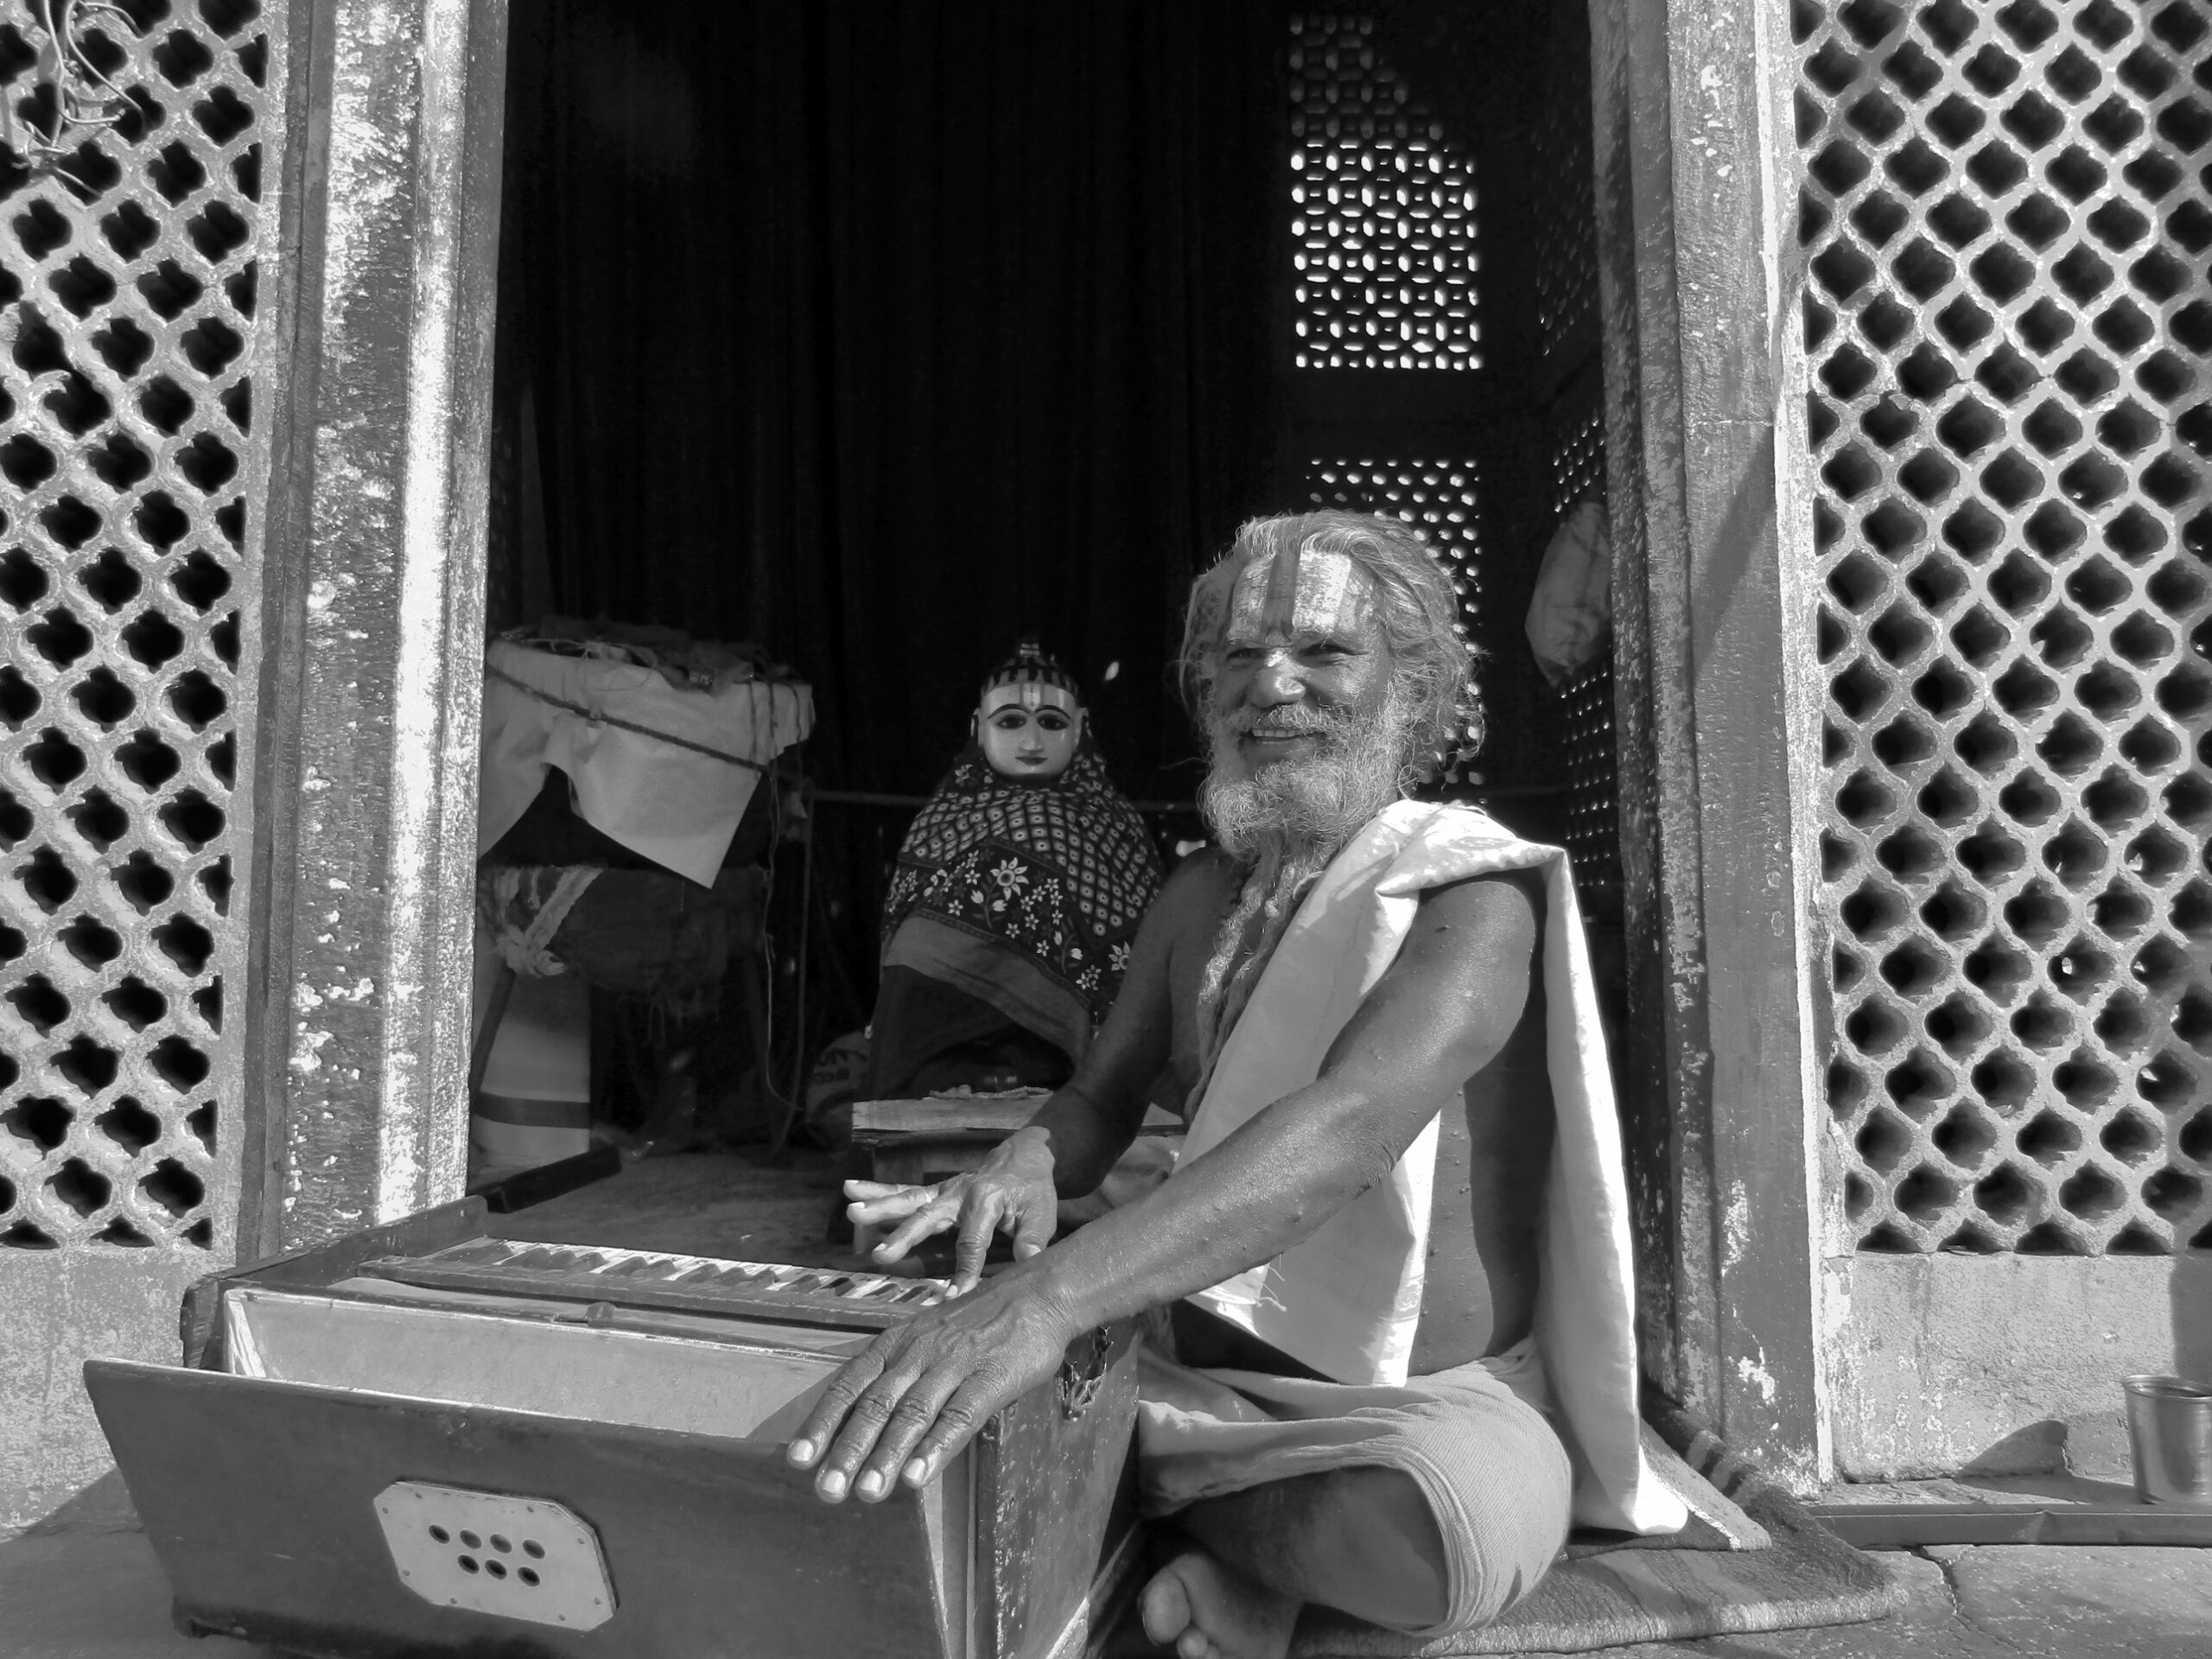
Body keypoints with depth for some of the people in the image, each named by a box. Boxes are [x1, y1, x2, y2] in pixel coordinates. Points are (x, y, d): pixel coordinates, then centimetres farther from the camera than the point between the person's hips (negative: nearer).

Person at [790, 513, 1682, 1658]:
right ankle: (1254, 1552, -3)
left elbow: (1344, 1125, -36)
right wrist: (1025, 1166, -20)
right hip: (1217, 1370, 5)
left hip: (1440, 1402, -4)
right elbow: (1101, 1101, 6)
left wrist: (1048, 1296, -49)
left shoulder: (1471, 895, -18)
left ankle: (1185, 1509, -7)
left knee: (1451, 1523, -38)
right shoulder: (1198, 893, 3)